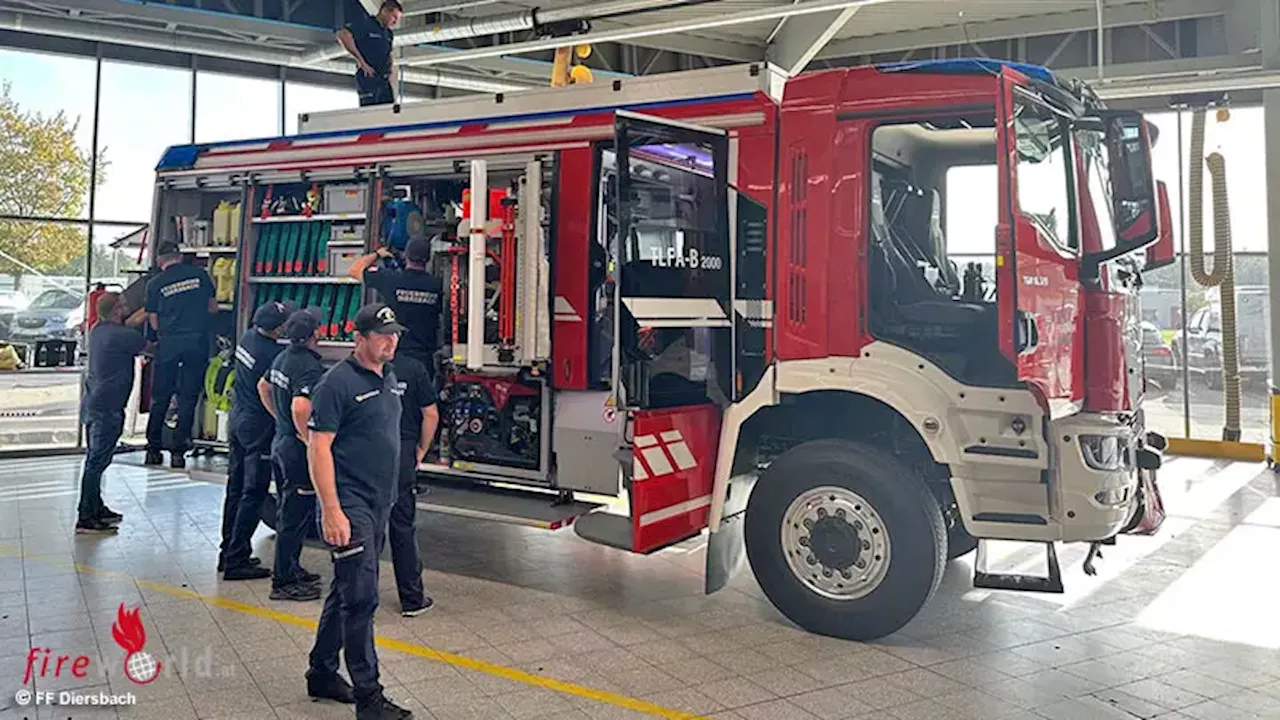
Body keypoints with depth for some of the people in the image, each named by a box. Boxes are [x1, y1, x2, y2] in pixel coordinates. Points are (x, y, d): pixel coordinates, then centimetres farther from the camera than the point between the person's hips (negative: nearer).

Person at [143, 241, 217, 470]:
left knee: (160, 398, 12)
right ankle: (178, 452, 5)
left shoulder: (155, 284, 3)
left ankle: (153, 450, 17)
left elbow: (155, 324, 7)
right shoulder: (200, 274, 5)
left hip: (169, 343, 0)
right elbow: (213, 307, 14)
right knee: (188, 399, 5)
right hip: (197, 342, 0)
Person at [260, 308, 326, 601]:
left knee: (287, 510, 20)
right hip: (299, 449, -10)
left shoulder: (283, 357, 7)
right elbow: (301, 408, -35)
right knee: (296, 516, 0)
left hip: (281, 442, 10)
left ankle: (288, 568, 34)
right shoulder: (310, 367, -23)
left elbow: (263, 386, 23)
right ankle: (284, 582, 8)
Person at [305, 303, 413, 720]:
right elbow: (318, 448, -17)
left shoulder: (390, 379, 12)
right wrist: (331, 510, -22)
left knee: (345, 593, 17)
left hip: (378, 505, 9)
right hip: (349, 506, -9)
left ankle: (322, 674, 31)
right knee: (361, 599, -7)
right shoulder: (339, 382, -13)